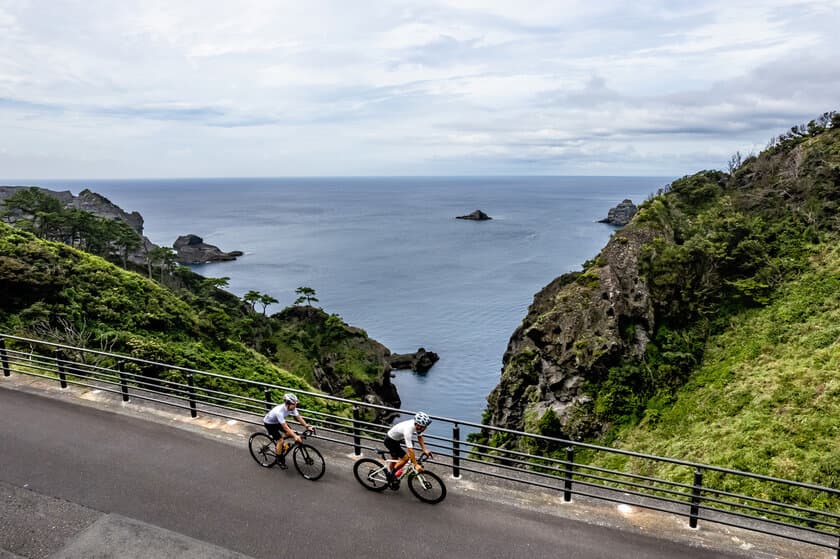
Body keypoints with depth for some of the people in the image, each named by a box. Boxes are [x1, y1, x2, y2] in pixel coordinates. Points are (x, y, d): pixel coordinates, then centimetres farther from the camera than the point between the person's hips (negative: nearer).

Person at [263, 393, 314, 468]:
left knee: (290, 433, -6)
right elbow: (285, 427, -40)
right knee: (280, 441, -12)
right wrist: (295, 436, -46)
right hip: (269, 423, -7)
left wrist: (307, 427, -25)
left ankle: (278, 445, 19)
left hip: (277, 421, 7)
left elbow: (299, 417, -15)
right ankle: (280, 460, 7)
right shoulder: (279, 412, -41)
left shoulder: (292, 408, -22)